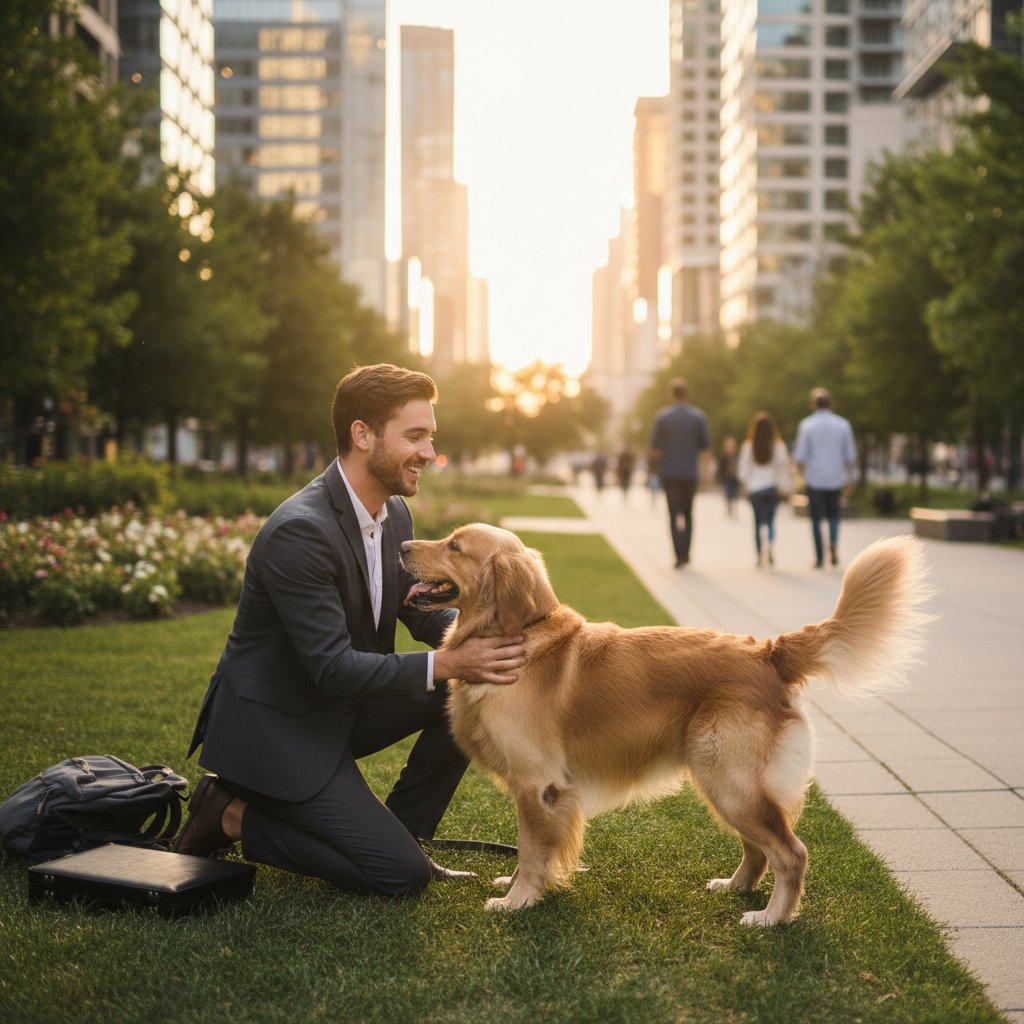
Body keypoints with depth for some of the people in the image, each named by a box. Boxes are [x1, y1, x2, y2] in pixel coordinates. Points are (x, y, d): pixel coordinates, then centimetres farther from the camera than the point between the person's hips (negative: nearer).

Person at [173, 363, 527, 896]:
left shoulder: (394, 513, 1)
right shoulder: (298, 531, -27)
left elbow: (420, 610, 7)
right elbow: (333, 667, -28)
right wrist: (447, 664, -33)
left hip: (340, 706, 9)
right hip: (272, 726, -9)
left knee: (473, 693, -5)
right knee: (401, 874, -12)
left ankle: (401, 830, 8)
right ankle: (237, 817, 2)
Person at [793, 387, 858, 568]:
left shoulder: (806, 425, -5)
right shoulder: (843, 424, 2)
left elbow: (800, 456, -7)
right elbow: (851, 455, 3)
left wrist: (804, 473, 10)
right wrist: (849, 477, 13)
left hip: (814, 479, -2)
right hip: (836, 479, 2)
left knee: (816, 519, 8)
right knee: (833, 515, 17)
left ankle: (819, 557, 5)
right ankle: (833, 543, -8)